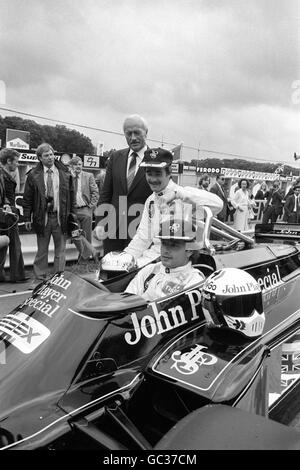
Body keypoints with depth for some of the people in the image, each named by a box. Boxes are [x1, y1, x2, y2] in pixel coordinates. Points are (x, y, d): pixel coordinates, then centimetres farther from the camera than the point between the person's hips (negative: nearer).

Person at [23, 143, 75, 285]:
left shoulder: (65, 174, 5)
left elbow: (71, 196, 8)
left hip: (60, 217, 1)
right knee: (42, 250, 9)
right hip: (42, 218, -1)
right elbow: (27, 198, 4)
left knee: (60, 250, 7)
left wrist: (72, 215, 3)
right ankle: (40, 278, 20)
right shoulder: (33, 175, 1)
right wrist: (27, 218, -1)